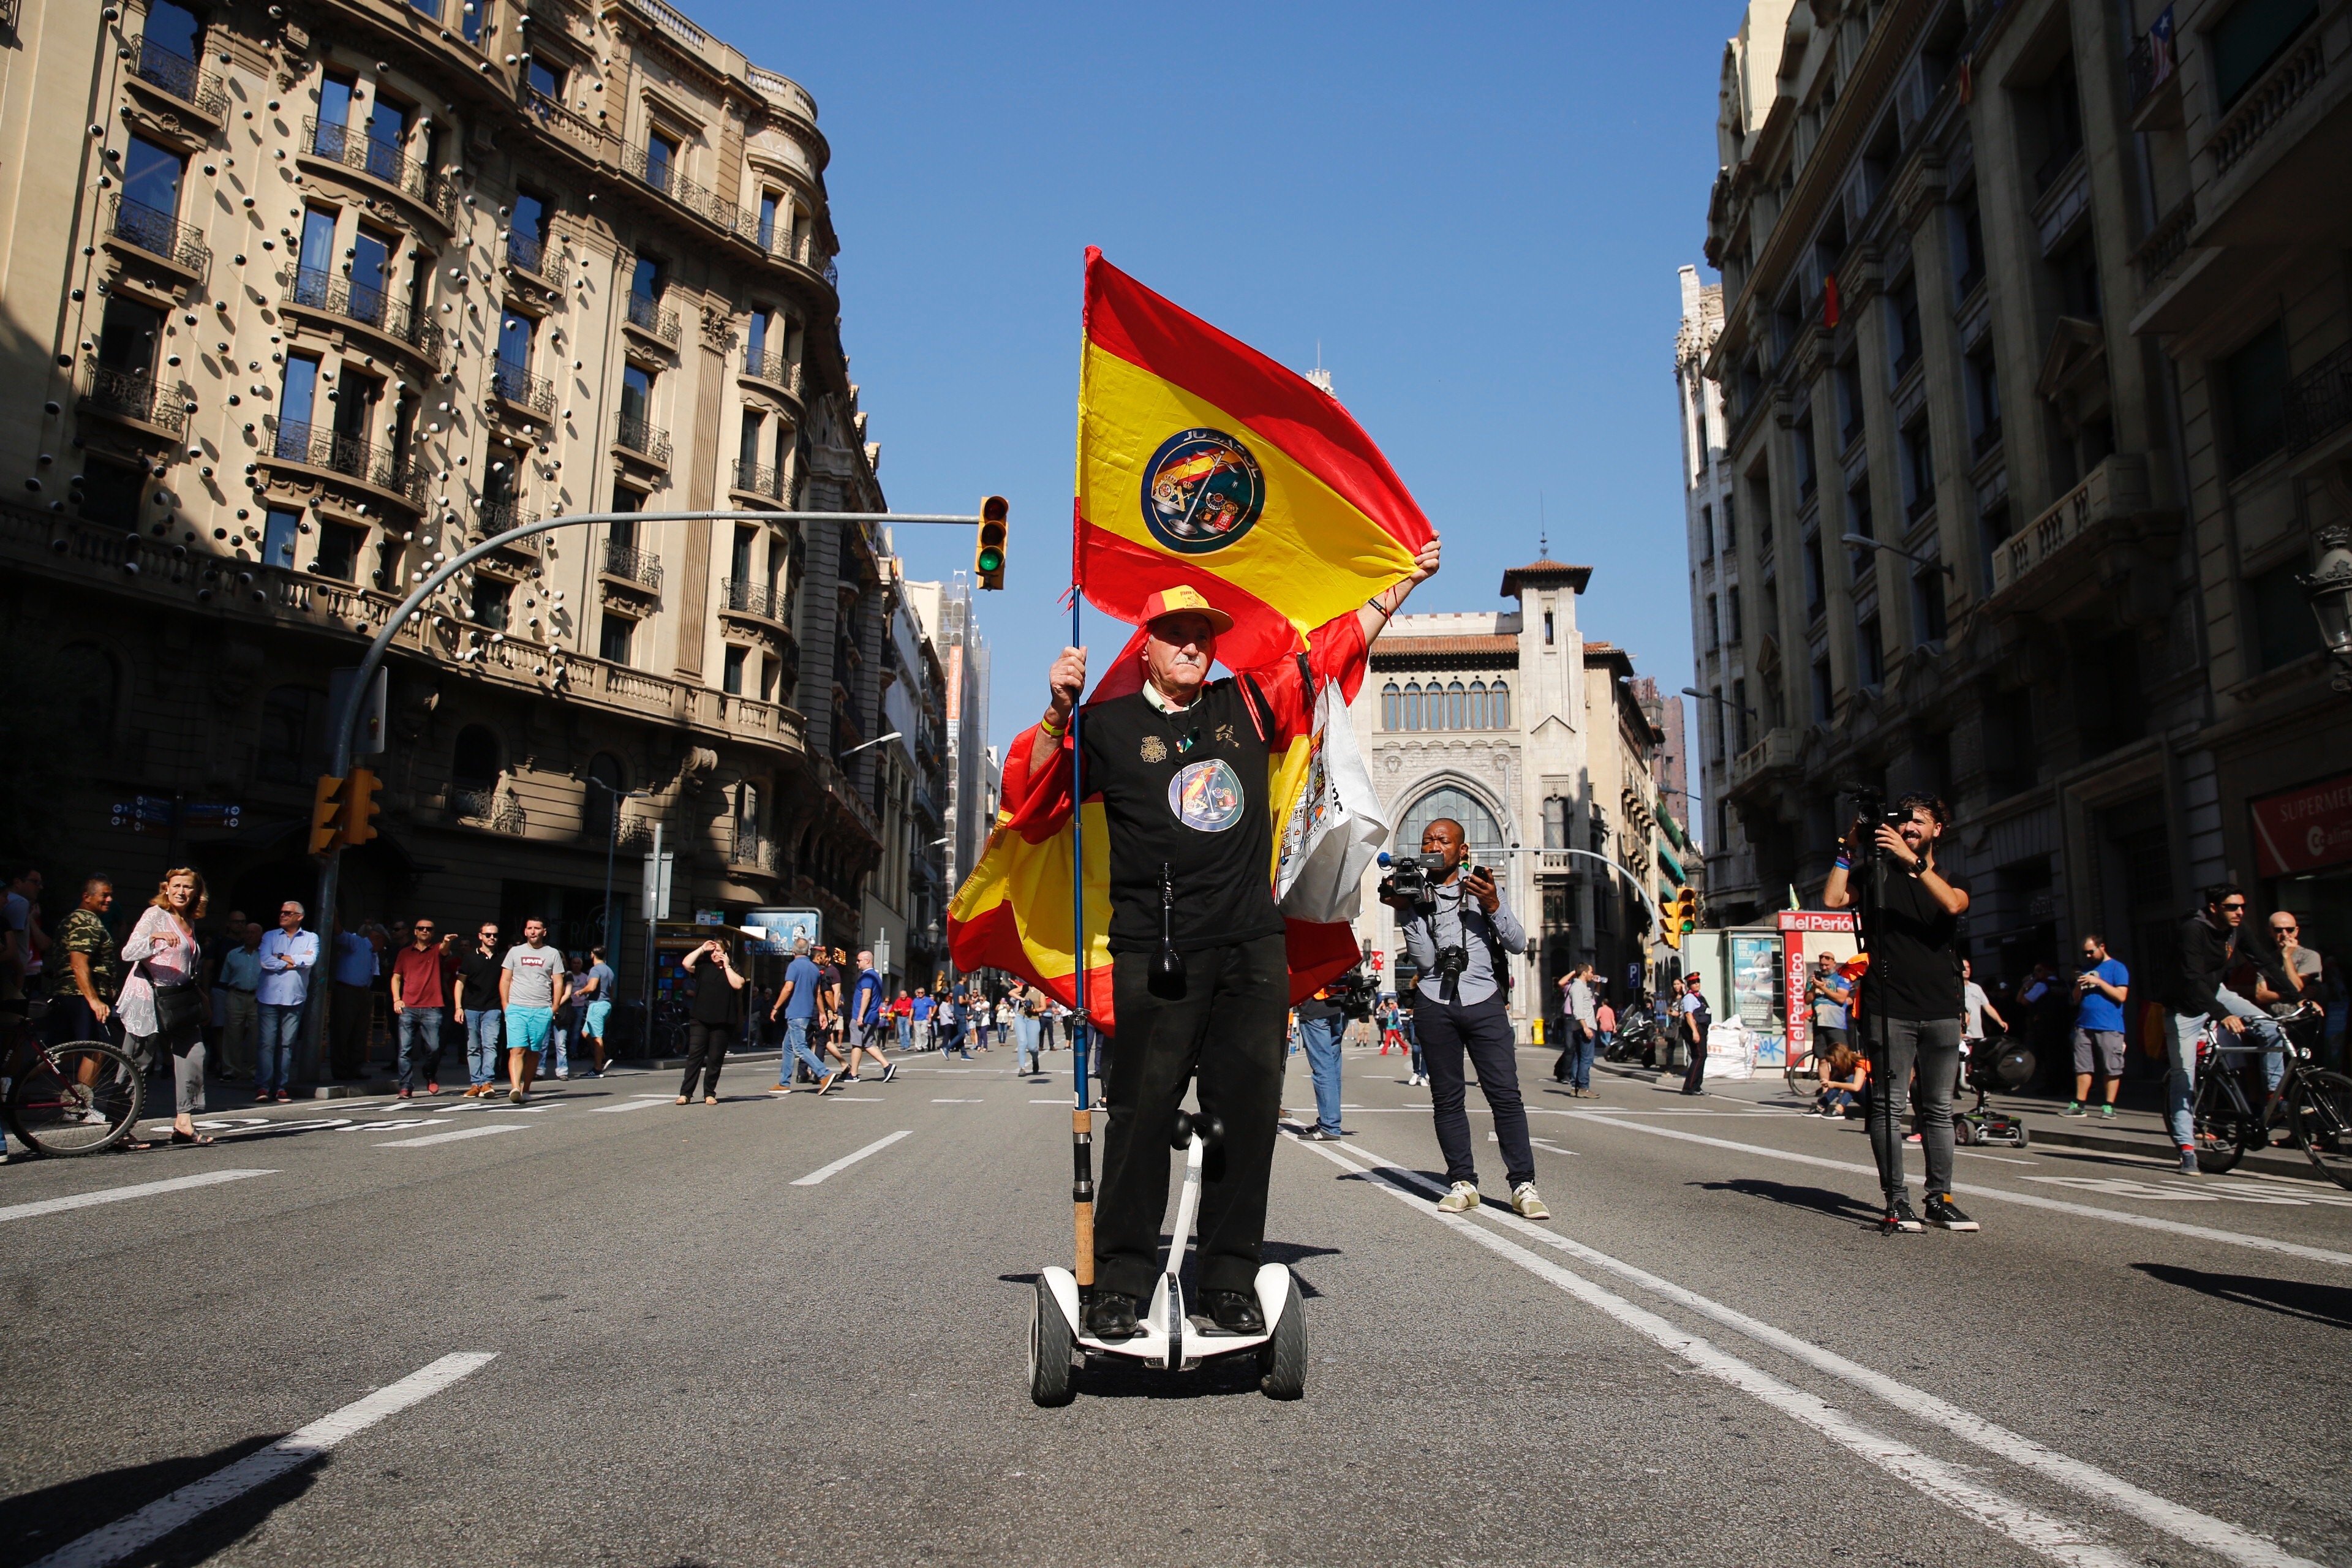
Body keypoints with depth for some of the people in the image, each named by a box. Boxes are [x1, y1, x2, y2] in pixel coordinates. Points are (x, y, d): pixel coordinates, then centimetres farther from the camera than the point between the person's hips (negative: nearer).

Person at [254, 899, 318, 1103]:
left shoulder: (311, 938, 11)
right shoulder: (270, 937, 13)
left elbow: (311, 960, -8)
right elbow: (265, 961, -4)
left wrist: (282, 957, -3)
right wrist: (296, 962, -6)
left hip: (294, 1000, 0)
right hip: (269, 998, 0)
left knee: (287, 1044, 1)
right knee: (267, 1043, -6)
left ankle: (282, 1087, 4)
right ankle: (263, 1086, -7)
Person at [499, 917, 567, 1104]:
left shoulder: (553, 954, 9)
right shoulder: (515, 952, 10)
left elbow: (558, 983, 8)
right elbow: (505, 980, 11)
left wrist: (554, 1009, 1)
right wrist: (506, 1006, 2)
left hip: (542, 1011, 1)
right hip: (517, 1009, -1)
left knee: (534, 1052, 4)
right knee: (517, 1050, -13)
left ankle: (526, 1090, 13)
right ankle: (515, 1089, -23)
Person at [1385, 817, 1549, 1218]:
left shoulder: (1483, 886, 11)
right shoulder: (1414, 895, 8)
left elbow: (1518, 944, 5)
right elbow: (1424, 959, -2)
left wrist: (1493, 906, -9)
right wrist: (1405, 910, -10)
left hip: (1485, 1002, 0)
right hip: (1435, 1006, 1)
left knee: (1505, 1094, -6)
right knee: (1446, 1098, 2)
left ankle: (1523, 1185, -4)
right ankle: (1462, 1183, 8)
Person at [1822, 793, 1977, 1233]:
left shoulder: (1951, 880, 14)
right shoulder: (1877, 874, 11)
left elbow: (1953, 904, -10)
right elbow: (1834, 899, -6)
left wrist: (1912, 860, -17)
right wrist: (1849, 852, -4)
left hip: (1942, 1011, 2)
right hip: (1889, 1011, -2)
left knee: (1939, 1109, 4)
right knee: (1888, 1105, -5)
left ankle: (1940, 1200, 9)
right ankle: (1896, 1200, -3)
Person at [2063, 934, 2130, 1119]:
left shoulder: (2117, 968, 2)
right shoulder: (2086, 969, 20)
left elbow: (2121, 995, -9)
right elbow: (2076, 1000, 20)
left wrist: (2098, 981, -14)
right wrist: (2079, 985, 0)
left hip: (2109, 1028, -6)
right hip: (2084, 1026, 6)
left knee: (2112, 1069, -3)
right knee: (2082, 1067, 5)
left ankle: (2109, 1107, 2)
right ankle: (2078, 1105, 8)